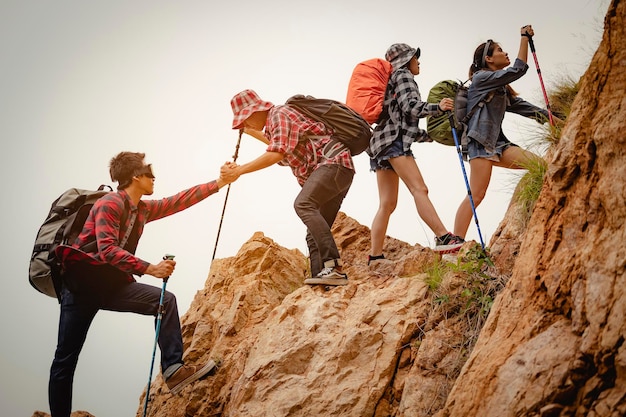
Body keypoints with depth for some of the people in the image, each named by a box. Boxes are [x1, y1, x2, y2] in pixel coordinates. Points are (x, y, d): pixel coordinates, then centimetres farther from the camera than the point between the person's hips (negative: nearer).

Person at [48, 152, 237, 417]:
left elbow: (180, 201, 16)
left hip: (111, 284, 8)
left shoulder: (143, 209, 12)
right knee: (66, 358, -3)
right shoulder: (110, 203, -13)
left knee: (165, 301, -8)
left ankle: (173, 368, -16)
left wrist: (219, 183, 14)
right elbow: (107, 249, -24)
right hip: (81, 284, -8)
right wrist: (149, 269, -28)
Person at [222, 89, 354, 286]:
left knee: (303, 204, -29)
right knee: (315, 233, 3)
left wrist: (239, 170, -16)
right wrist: (255, 134, 48)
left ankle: (333, 267, -38)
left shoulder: (279, 114, -7)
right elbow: (281, 146, 48)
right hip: (337, 169, 11)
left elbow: (276, 154, -20)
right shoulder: (273, 121, 24)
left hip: (333, 162, -11)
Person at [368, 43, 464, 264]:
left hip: (381, 142, 10)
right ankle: (443, 238, -31)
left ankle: (375, 257, -4)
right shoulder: (403, 75, 6)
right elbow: (410, 105, -11)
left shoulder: (391, 81, 33)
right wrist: (437, 107, -21)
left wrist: (431, 136, 30)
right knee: (419, 189, -20)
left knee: (387, 204, 2)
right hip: (394, 141, -10)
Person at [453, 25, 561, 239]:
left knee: (542, 165, -4)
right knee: (476, 195, -18)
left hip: (496, 142, 10)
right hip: (480, 141, -10)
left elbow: (520, 105, 24)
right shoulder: (481, 77, -1)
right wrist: (525, 38, 0)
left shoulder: (500, 87, 25)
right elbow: (518, 69, -7)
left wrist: (551, 118, 20)